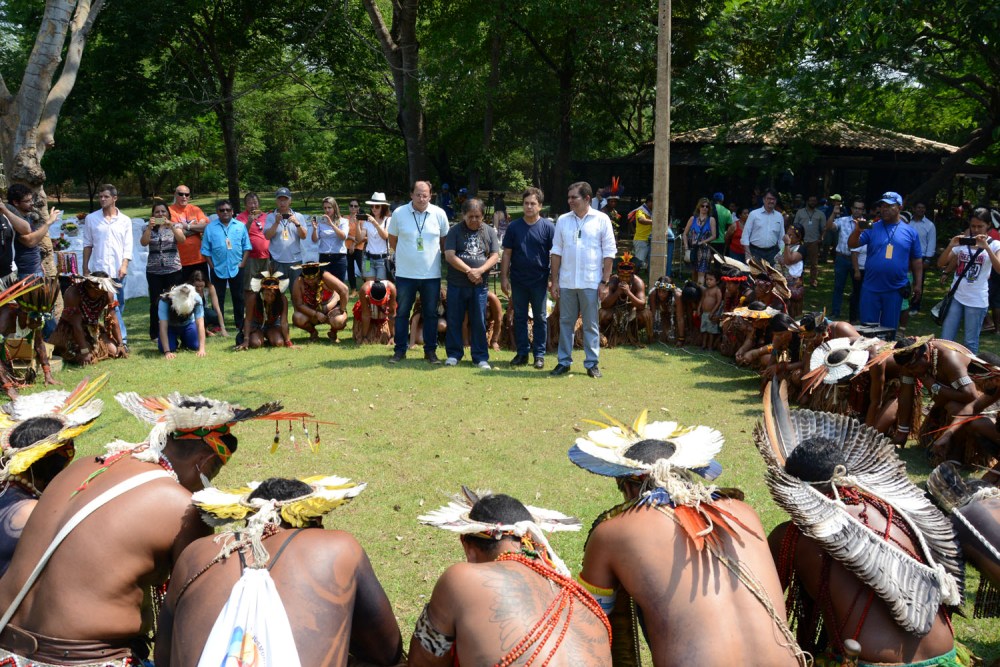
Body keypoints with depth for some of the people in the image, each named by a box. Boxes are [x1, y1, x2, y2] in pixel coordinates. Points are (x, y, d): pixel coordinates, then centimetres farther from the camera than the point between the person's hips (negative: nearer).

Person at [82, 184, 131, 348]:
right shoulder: (91, 219, 6)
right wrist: (85, 269, 5)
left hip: (118, 270, 2)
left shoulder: (125, 220, 8)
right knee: (112, 306, -8)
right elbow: (87, 245, 9)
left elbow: (128, 246, 4)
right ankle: (122, 338, -6)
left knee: (119, 306, 6)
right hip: (99, 269, -1)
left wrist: (124, 265, -9)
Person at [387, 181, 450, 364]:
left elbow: (445, 240, 11)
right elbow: (392, 241, 9)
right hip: (405, 273, -1)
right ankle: (400, 350, 16)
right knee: (402, 313, 6)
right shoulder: (399, 213, -3)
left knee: (431, 314, 7)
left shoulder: (439, 214, -2)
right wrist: (405, 255, 7)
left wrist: (436, 256, 8)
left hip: (432, 274, 1)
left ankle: (430, 351, 17)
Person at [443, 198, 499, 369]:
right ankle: (454, 354, 17)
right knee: (454, 321, 6)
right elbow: (449, 255, -8)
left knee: (479, 322, 4)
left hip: (480, 285, 1)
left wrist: (480, 271, -15)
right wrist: (469, 271, -15)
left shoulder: (489, 232, 6)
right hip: (456, 284, -1)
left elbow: (495, 256, 1)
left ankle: (481, 357, 11)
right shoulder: (455, 231, 1)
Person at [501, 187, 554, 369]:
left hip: (539, 281, -2)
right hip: (518, 280, 2)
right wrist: (504, 277, 0)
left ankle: (539, 354, 13)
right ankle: (522, 353, 16)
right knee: (519, 317, 8)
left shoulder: (548, 227, -2)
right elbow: (507, 253, 5)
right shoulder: (514, 227, 3)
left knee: (540, 318, 5)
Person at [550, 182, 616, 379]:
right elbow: (557, 251, 8)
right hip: (566, 282, 3)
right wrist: (554, 281, 4)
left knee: (591, 325, 5)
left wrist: (605, 282, -6)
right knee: (566, 323, 9)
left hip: (591, 283, -3)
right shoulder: (563, 220, 6)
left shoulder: (601, 220, -2)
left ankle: (592, 363, 13)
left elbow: (609, 253, -1)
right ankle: (564, 362, 18)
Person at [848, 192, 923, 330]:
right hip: (870, 288, 0)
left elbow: (917, 260, 9)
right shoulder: (872, 228, 1)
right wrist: (857, 230, -28)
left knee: (889, 329, 12)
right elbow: (852, 245, -8)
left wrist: (918, 284, 6)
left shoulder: (910, 232, 4)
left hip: (895, 290, 1)